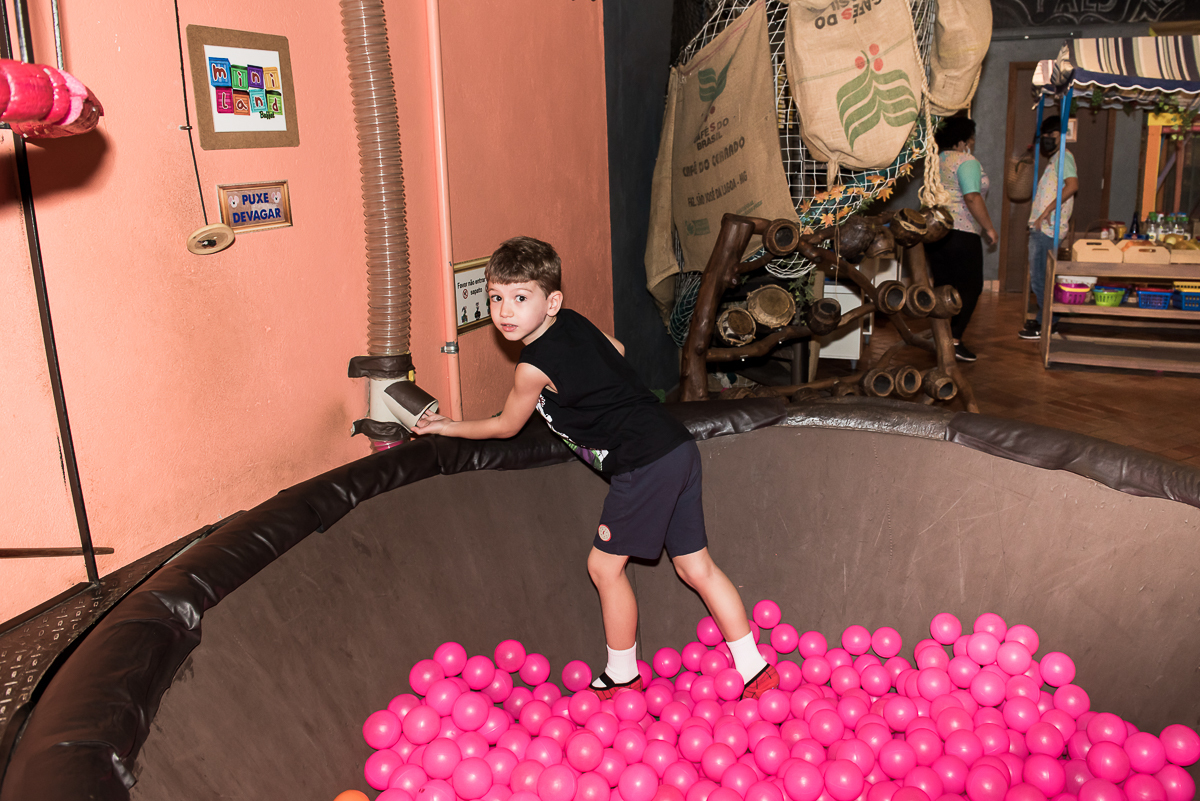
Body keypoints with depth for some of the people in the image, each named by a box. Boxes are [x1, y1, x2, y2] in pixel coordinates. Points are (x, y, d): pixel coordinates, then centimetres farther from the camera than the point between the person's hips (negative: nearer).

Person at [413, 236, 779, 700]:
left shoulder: (534, 367, -13)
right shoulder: (574, 322, 9)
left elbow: (505, 427, 5)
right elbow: (617, 349, 31)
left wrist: (446, 426, 18)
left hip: (644, 462, -9)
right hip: (677, 448, 9)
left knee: (604, 565, 7)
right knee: (695, 567, 14)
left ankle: (621, 679, 22)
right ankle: (755, 671, 21)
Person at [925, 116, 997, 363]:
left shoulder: (938, 160, 15)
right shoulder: (967, 161, -11)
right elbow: (972, 198, -20)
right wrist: (989, 228, -13)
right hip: (961, 233, -8)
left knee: (943, 285, 14)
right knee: (970, 287, -1)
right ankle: (955, 340, -7)